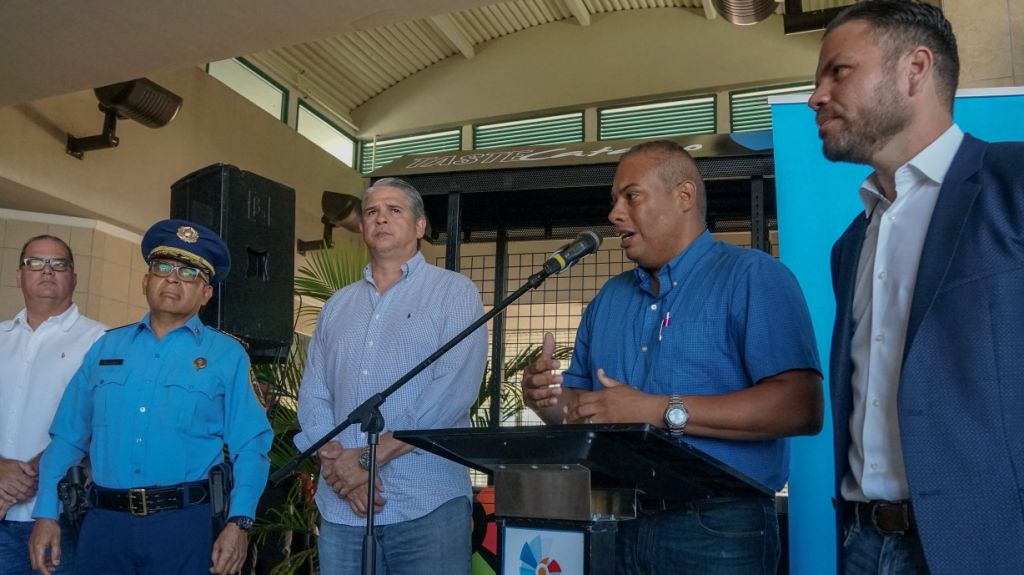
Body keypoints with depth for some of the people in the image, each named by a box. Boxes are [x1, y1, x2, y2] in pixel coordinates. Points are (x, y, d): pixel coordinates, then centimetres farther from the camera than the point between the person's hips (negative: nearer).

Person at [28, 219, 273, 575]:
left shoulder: (226, 355, 2)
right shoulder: (106, 347, 11)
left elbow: (249, 447, -3)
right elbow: (68, 437, 11)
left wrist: (239, 522, -14)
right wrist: (46, 514, 3)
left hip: (182, 523, -2)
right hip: (104, 522, 3)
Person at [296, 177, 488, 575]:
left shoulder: (454, 292, 1)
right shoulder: (337, 306, 16)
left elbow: (454, 390, -12)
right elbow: (312, 395, 9)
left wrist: (370, 457, -13)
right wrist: (337, 462, -9)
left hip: (427, 505, -4)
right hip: (341, 507, 4)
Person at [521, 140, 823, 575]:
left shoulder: (751, 276, -8)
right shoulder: (608, 299, 14)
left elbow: (800, 407, -19)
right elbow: (580, 408, 17)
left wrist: (664, 412, -21)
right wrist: (548, 400, -6)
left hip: (717, 530, -6)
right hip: (617, 526, 6)